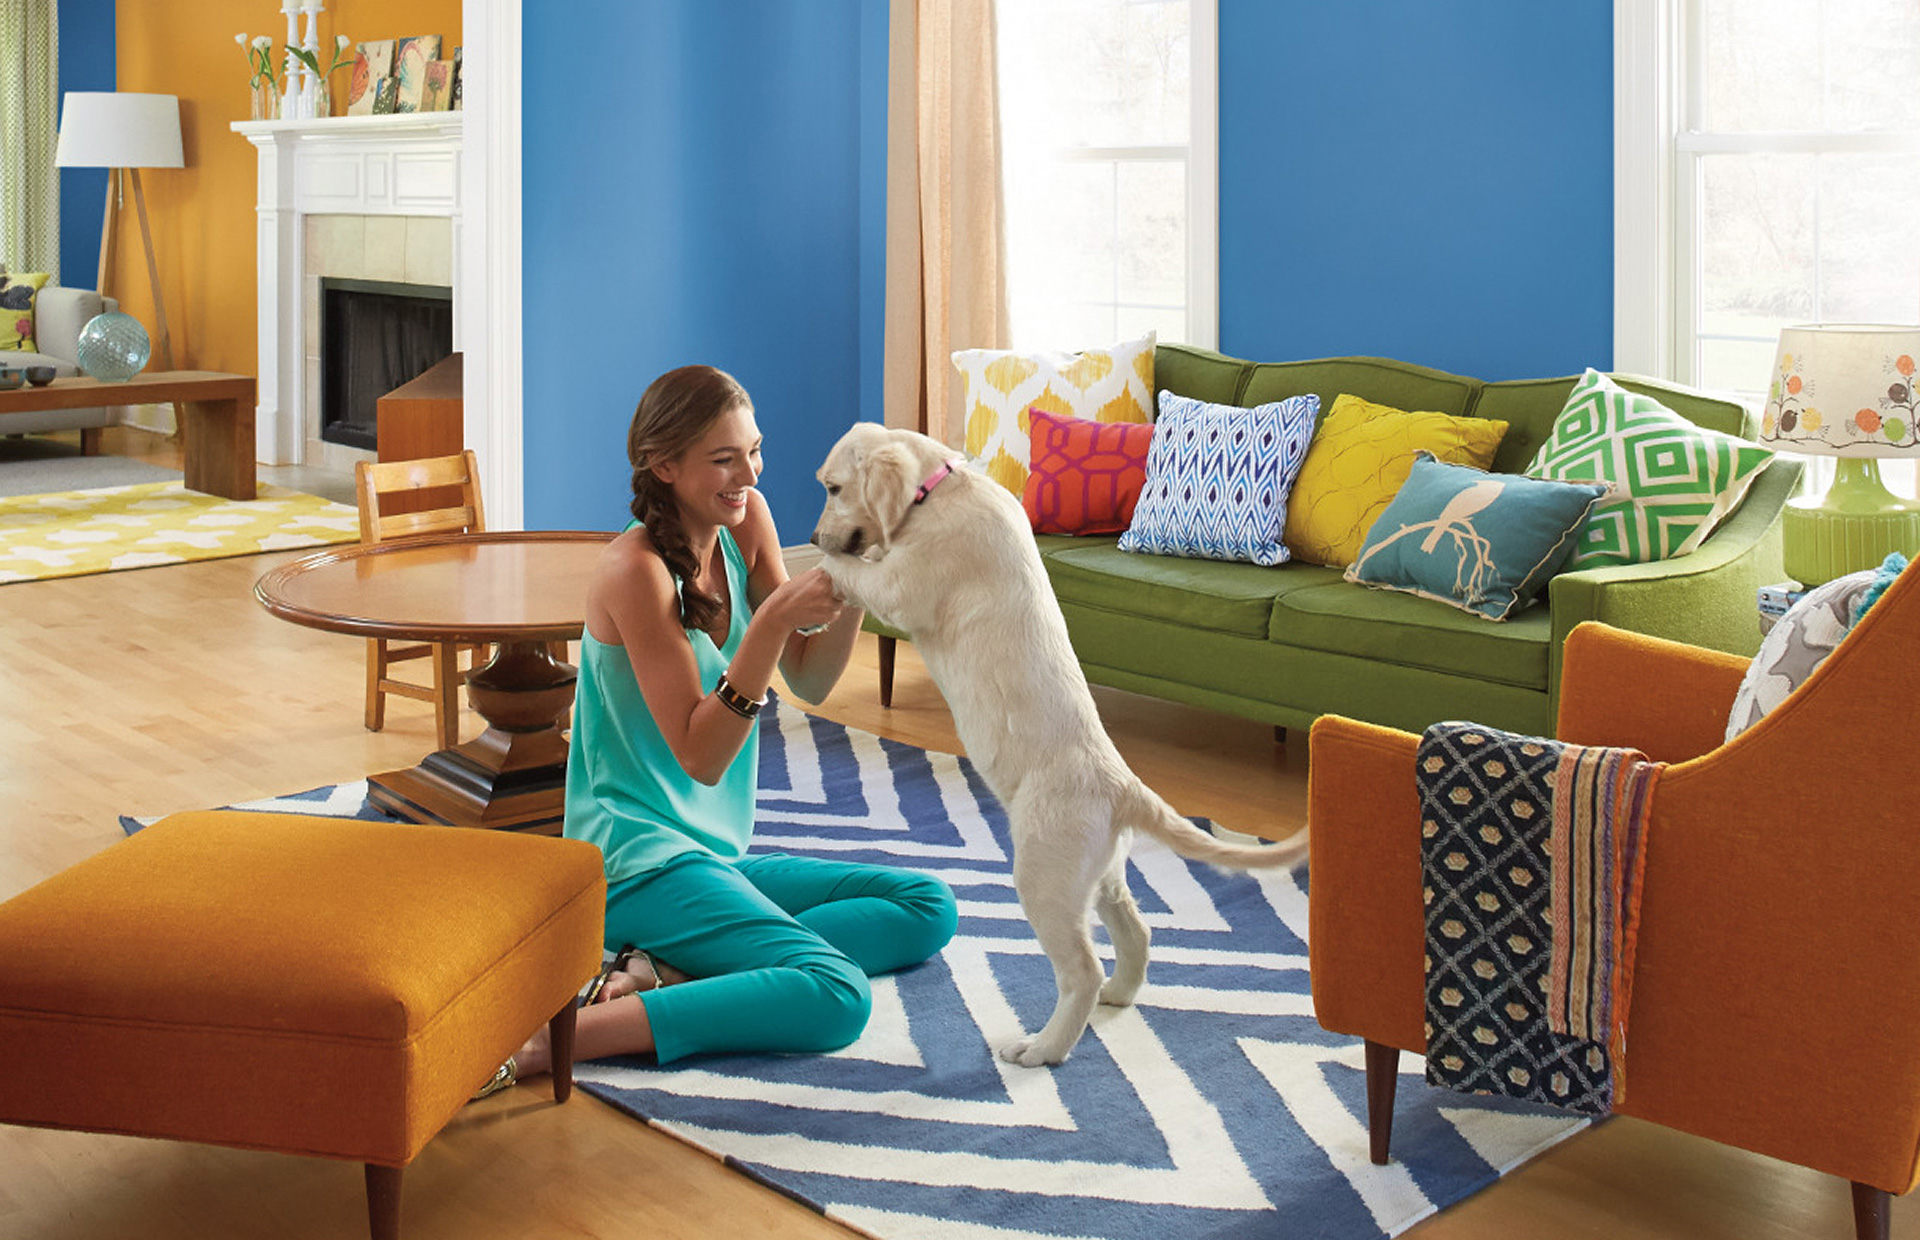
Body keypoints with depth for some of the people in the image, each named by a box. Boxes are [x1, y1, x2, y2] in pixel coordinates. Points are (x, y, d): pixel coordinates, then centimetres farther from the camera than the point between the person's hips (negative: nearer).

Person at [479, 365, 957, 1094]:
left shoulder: (746, 523, 5)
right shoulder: (635, 569, -17)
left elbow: (809, 683, 6)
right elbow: (700, 756, -19)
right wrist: (773, 621, -29)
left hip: (714, 855, 9)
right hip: (641, 862, -9)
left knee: (928, 908, 6)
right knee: (836, 994, -26)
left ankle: (667, 968, -8)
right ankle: (544, 1042, -28)